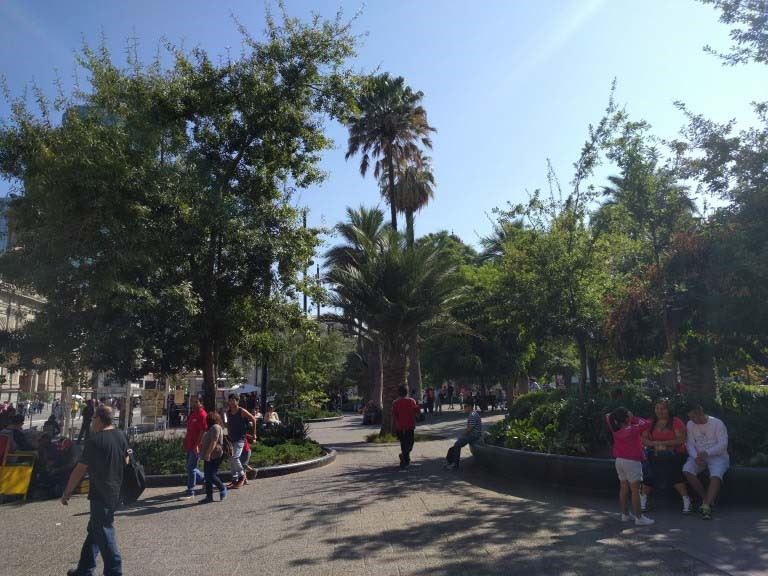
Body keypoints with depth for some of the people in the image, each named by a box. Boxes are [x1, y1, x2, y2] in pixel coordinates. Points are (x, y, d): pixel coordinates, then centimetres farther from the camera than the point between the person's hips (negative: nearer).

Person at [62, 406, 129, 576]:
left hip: (101, 494, -8)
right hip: (116, 492, 8)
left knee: (104, 533, 3)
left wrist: (67, 492, -4)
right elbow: (126, 461, 15)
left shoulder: (95, 440, -18)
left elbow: (80, 469, -14)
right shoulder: (121, 436, 3)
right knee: (94, 530, 20)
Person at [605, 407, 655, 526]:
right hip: (632, 462, -7)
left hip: (619, 460, 7)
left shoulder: (615, 429, 0)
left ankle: (625, 514, 21)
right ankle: (639, 518, 2)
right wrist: (634, 418, -1)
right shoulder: (632, 429, -17)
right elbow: (647, 423, -11)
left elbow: (607, 416, 17)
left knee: (624, 488, 14)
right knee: (635, 490, -2)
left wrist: (615, 414, 4)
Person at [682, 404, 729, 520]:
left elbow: (723, 444, -13)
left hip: (717, 456, -3)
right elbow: (689, 443, 2)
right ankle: (706, 498, -10)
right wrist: (696, 457, -17)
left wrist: (707, 453, -26)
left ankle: (707, 506, -40)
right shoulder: (690, 425, 5)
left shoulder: (717, 423, -6)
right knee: (687, 470, -25)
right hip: (698, 456, 3)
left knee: (716, 476, -33)